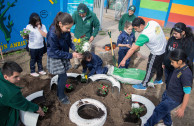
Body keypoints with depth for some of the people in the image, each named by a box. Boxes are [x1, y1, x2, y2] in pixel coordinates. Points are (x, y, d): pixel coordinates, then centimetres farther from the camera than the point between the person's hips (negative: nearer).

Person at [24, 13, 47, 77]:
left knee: (39, 59, 18)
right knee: (33, 60, 11)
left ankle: (40, 70, 35)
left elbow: (46, 35, -12)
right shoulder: (28, 27, -7)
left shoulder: (42, 26, -4)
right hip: (32, 47, -2)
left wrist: (39, 29, -18)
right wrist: (25, 36, -22)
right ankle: (32, 71, 26)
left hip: (41, 46, 2)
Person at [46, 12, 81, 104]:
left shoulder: (66, 30, -14)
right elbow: (56, 52, -26)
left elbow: (69, 41, 3)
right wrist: (71, 55, -24)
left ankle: (59, 92, 40)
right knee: (63, 77, -2)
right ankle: (61, 96, 22)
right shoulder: (52, 34, -33)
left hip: (64, 56, 6)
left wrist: (75, 49, -15)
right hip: (55, 58, -6)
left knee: (62, 76, 18)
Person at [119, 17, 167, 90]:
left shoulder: (144, 35, -32)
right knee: (159, 66, 27)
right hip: (164, 48, 9)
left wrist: (124, 60, -21)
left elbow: (132, 49, -28)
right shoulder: (152, 22, -11)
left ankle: (144, 85, 25)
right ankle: (159, 80, 49)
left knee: (150, 70, 8)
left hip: (156, 53, -8)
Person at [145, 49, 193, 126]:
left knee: (158, 111, 1)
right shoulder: (179, 68, -6)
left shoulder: (186, 74, -31)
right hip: (167, 94, 8)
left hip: (173, 100, -8)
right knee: (164, 110, 26)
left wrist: (182, 108, -20)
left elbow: (187, 93, -26)